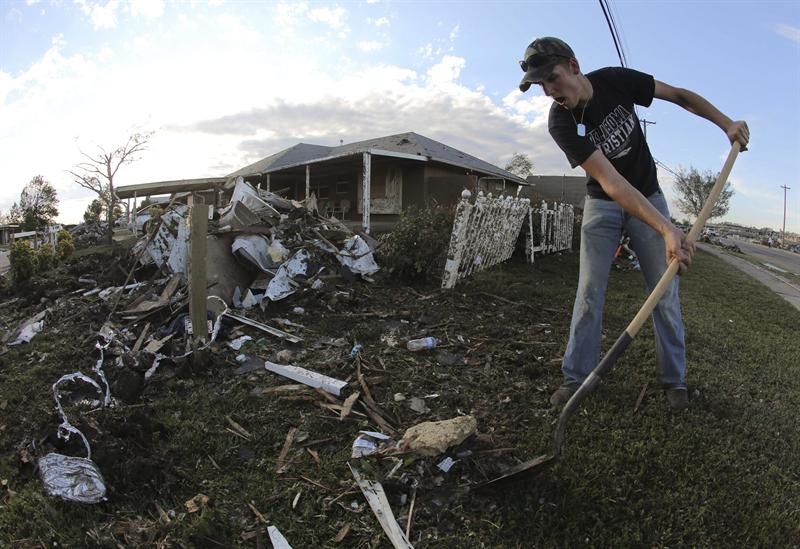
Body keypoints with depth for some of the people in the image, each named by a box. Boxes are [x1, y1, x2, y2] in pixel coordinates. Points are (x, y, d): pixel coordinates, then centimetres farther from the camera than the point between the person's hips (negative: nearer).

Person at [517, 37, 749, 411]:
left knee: (665, 293, 1)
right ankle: (575, 377, 5)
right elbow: (611, 183, -32)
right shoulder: (560, 122, -23)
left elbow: (680, 96, 0)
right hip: (603, 204, -1)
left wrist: (726, 123, -13)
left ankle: (674, 379, 15)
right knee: (589, 292, -6)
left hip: (648, 198, 2)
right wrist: (666, 229, -40)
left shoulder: (616, 81, -16)